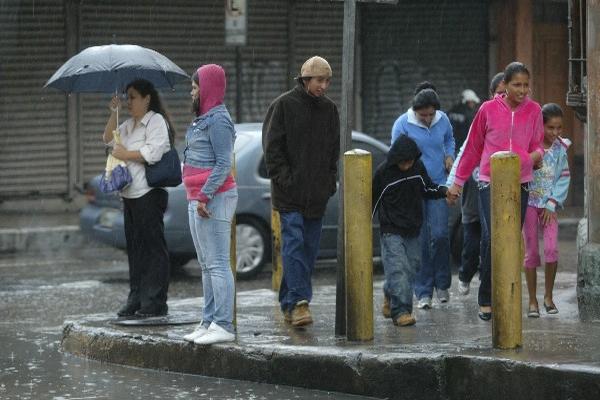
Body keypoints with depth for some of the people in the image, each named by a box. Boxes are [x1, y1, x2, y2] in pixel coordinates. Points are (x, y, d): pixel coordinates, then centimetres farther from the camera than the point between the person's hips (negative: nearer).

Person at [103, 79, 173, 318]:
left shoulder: (157, 121, -8)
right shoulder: (130, 125, 20)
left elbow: (152, 153, -18)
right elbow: (108, 138, 18)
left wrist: (125, 154, -8)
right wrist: (113, 114, 6)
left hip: (149, 193, -9)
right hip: (130, 195, 9)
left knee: (153, 247, -7)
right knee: (135, 248, 11)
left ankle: (155, 302, -7)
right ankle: (136, 300, 15)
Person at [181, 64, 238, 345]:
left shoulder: (218, 120, -13)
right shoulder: (204, 119, 18)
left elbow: (224, 164, -19)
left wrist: (205, 196, -22)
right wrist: (197, 196, 17)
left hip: (214, 199, -11)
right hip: (198, 199, 11)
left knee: (218, 264, -10)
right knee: (206, 266, 13)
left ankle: (224, 326, -11)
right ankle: (209, 322, 17)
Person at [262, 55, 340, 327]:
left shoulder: (329, 109, 13)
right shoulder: (283, 106, -3)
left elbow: (335, 150, 19)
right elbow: (272, 147, -5)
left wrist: (329, 182, 8)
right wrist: (284, 179, -11)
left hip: (317, 194, 6)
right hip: (289, 193, -5)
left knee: (309, 249, 6)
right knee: (294, 244, -14)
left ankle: (289, 303, 15)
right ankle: (298, 302, -20)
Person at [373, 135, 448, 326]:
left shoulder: (418, 167, 1)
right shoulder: (383, 172, -11)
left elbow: (427, 189, 16)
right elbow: (372, 201, -3)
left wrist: (444, 191, -2)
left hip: (413, 231, 5)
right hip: (391, 231, -5)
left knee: (411, 267, 10)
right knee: (398, 269, -15)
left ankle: (390, 297, 31)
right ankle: (401, 311, -17)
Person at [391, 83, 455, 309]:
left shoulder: (442, 120, 1)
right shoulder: (403, 124, -8)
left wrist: (449, 155, 3)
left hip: (438, 185, 2)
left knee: (440, 234, -8)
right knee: (420, 240, -1)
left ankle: (442, 284, 13)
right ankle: (423, 292, 6)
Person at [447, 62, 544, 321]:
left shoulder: (534, 110, 4)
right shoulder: (488, 110, -1)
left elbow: (536, 145, 14)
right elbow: (473, 148, 10)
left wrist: (536, 154, -11)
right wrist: (458, 182, 14)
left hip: (520, 184, 2)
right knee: (493, 237, -15)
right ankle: (485, 299, -5)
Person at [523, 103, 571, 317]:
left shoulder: (560, 147, 3)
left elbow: (564, 178, 4)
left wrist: (552, 204, -3)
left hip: (550, 205, 2)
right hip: (529, 202, -2)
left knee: (551, 249, -11)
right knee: (531, 252, -1)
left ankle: (548, 297, 3)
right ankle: (532, 301, 6)